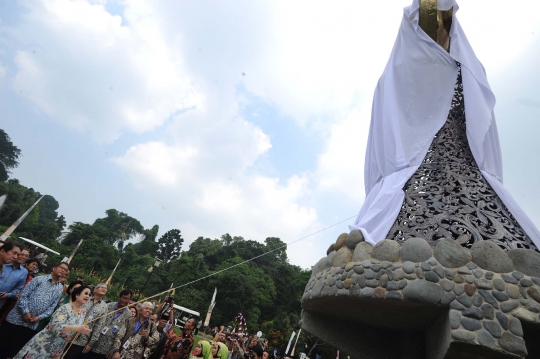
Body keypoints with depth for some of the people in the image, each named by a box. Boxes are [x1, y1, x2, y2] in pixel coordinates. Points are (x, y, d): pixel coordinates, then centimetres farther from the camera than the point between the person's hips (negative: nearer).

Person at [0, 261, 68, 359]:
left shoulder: (59, 289, 5)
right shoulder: (39, 279, -3)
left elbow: (52, 307, 4)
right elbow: (23, 294, -7)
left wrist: (39, 317, -8)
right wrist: (25, 312, -14)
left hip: (32, 324, 3)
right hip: (17, 318, -2)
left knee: (13, 351, 12)